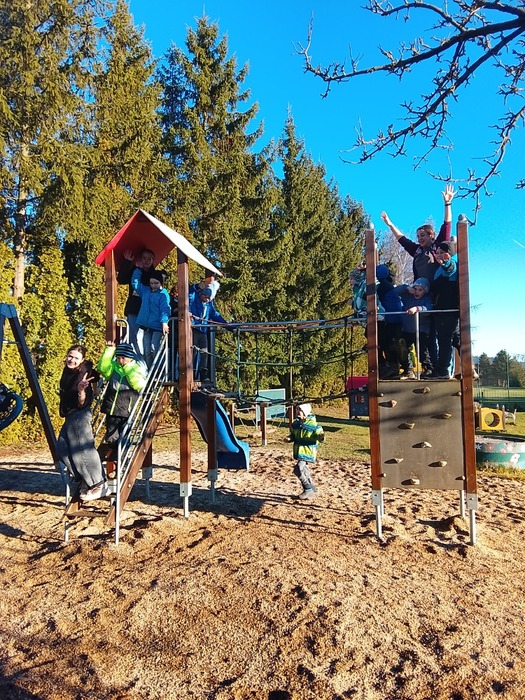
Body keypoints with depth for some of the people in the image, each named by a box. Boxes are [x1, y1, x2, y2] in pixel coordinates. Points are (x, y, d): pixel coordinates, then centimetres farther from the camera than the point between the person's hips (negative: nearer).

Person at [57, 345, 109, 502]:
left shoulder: (83, 375, -18)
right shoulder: (67, 372, 6)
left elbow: (82, 404, -22)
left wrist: (81, 390, -38)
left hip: (80, 416, -9)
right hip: (70, 417, 9)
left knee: (82, 452, -7)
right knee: (62, 449, 10)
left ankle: (99, 486, 2)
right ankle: (84, 483, 18)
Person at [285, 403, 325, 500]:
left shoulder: (313, 425, -15)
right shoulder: (295, 424, 5)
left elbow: (320, 434, -12)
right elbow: (293, 435, 17)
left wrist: (321, 437, -35)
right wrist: (289, 438, -3)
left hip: (308, 451, -8)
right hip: (298, 451, 8)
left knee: (298, 469, -17)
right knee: (304, 470, 17)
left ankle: (308, 489, 1)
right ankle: (311, 490, 35)